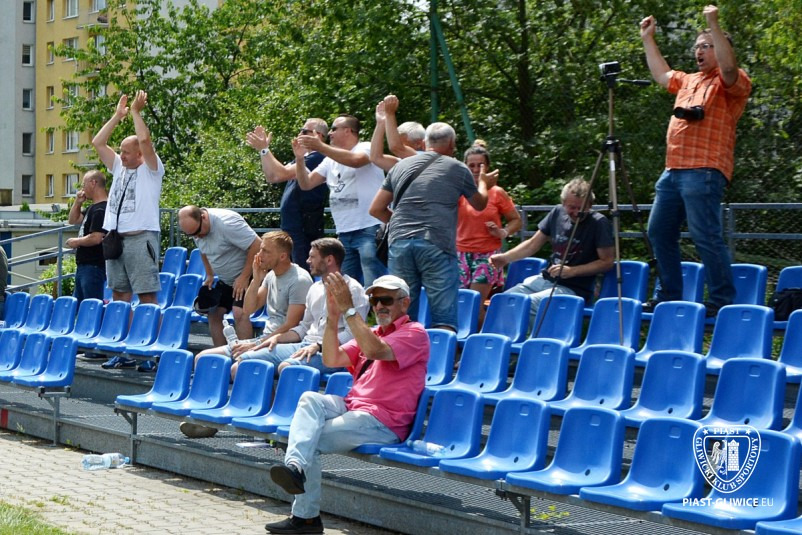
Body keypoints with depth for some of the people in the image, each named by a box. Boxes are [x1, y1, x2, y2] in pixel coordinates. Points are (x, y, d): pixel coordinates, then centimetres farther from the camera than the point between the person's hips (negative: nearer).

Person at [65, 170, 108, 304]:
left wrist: (76, 242, -10)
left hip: (94, 266, -11)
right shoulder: (93, 208, 15)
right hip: (83, 266, 11)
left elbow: (96, 238, -26)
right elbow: (73, 220, 27)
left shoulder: (101, 210, -18)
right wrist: (77, 202, 12)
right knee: (76, 304, 16)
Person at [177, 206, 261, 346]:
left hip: (246, 276, -8)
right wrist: (209, 275, 11)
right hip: (225, 279, 8)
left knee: (239, 313, -22)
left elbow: (257, 245, -30)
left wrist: (244, 277, -26)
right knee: (214, 312, 2)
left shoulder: (226, 223, -29)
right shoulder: (194, 227, -3)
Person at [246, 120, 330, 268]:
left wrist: (264, 150, -13)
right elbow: (272, 177, 18)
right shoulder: (303, 158, 18)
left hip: (304, 231, -10)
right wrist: (263, 150, 10)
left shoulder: (318, 158, -14)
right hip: (291, 228, 10)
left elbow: (284, 173, -20)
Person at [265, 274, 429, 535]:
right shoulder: (373, 333, 25)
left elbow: (375, 350, -23)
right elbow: (332, 359, 11)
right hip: (353, 407, 7)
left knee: (311, 441, -21)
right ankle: (295, 465, -38)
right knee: (310, 399, -23)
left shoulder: (414, 333, -2)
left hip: (383, 423, -7)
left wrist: (348, 308, -24)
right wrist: (333, 316, -1)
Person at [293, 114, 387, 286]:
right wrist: (299, 158, -1)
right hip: (344, 234, 8)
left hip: (370, 230, -8)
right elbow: (306, 184, 15)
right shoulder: (331, 160, 19)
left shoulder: (366, 148, -2)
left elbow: (355, 160, -26)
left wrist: (321, 147, -27)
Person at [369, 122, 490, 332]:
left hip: (400, 242, 4)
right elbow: (480, 204, 26)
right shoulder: (458, 169, 9)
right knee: (445, 317, -3)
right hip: (437, 245, -3)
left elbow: (376, 209, 18)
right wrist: (483, 183, 47)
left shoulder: (400, 166, 17)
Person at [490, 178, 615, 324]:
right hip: (545, 279, 7)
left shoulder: (599, 223, -11)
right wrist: (505, 258, 2)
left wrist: (572, 271, -18)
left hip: (574, 289, -6)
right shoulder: (557, 213, 6)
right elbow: (533, 244, 15)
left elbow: (607, 262, -9)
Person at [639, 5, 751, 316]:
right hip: (673, 171, 9)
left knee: (705, 236, -14)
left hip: (703, 171, -9)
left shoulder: (733, 83, -1)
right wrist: (648, 38, 40)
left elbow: (728, 67, -24)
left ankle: (722, 300, -9)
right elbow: (661, 74, 40)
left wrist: (714, 25, -25)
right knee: (659, 232, 10)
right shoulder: (688, 81, 24)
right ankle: (669, 296, 18)